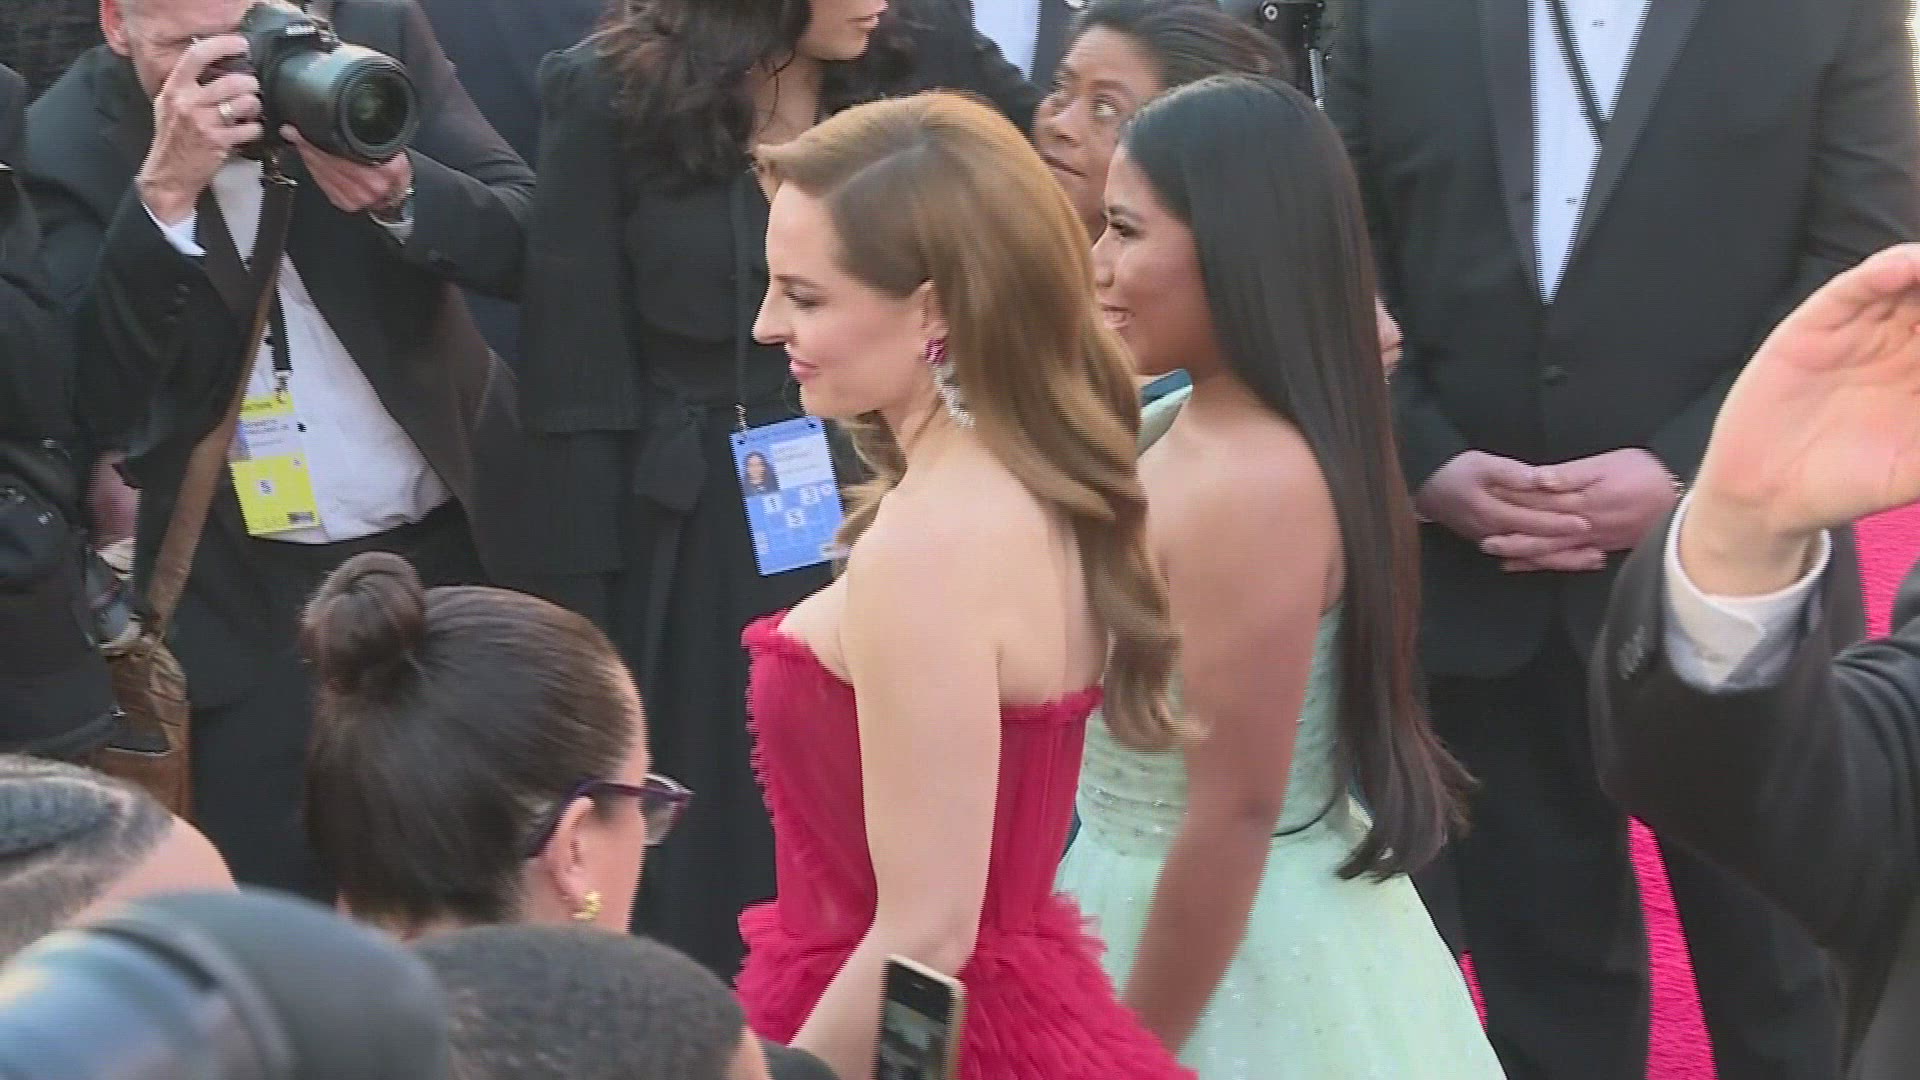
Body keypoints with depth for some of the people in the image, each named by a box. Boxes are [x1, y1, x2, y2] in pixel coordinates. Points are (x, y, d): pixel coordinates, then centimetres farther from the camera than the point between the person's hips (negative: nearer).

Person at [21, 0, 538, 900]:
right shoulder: (66, 144, -11)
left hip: (453, 545, 2)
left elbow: (528, 244, -8)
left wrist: (400, 194, -28)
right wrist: (163, 191, -30)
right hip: (251, 597, -1)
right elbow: (95, 399, -19)